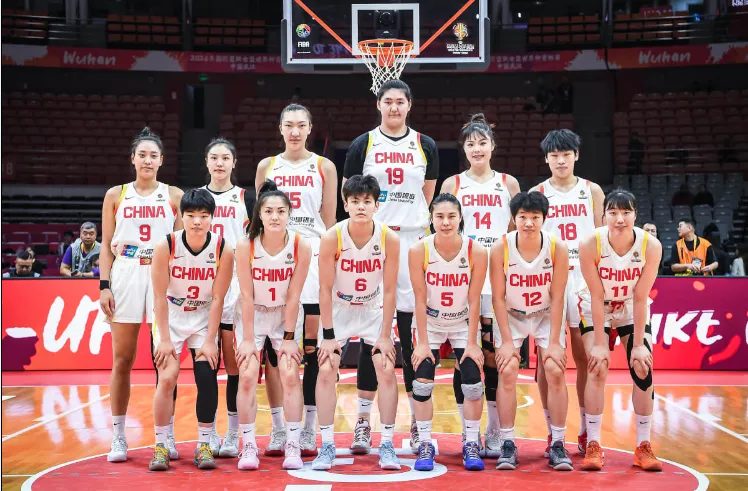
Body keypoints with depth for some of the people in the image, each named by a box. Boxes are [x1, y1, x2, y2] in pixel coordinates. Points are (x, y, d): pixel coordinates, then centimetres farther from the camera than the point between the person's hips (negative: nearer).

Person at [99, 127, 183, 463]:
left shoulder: (174, 196, 7)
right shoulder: (116, 195, 9)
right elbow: (106, 246, 8)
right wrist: (104, 285, -2)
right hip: (125, 275, 1)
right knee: (122, 359, 2)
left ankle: (166, 435, 8)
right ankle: (118, 437, 9)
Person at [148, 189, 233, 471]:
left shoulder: (223, 250, -15)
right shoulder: (166, 246, -18)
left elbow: (217, 298, -11)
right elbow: (160, 296, -13)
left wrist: (210, 341, -12)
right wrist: (164, 339, -14)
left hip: (204, 319, 1)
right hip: (170, 318, -1)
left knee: (207, 378, -10)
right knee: (167, 378, -12)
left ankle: (204, 445, 4)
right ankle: (161, 446, 2)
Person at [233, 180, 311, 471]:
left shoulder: (301, 246, -19)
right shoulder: (246, 246, -21)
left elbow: (293, 297, -15)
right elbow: (247, 296, -16)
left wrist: (288, 337, -11)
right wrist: (248, 338, -14)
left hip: (286, 315, 0)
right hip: (252, 315, 0)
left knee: (290, 375, -7)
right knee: (247, 376, -8)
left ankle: (293, 445, 2)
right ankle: (248, 445, 3)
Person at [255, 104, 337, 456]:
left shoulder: (324, 167, 6)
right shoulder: (267, 166, 10)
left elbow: (330, 221, 5)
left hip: (312, 257, -1)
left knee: (311, 346, 0)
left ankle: (308, 430, 7)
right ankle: (278, 429, 7)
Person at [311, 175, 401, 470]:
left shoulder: (389, 239, -20)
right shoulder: (332, 238, -22)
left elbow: (389, 290, -12)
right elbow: (326, 289, -15)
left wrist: (385, 335, -11)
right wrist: (328, 335, -15)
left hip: (374, 310, 1)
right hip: (338, 310, -1)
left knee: (387, 371, -8)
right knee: (326, 371, -10)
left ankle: (386, 445, 3)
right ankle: (327, 445, 0)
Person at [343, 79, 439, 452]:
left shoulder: (425, 146, 8)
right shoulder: (362, 145, 3)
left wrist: (406, 222, 7)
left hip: (413, 243, 1)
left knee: (413, 335, 4)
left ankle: (418, 422, 11)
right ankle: (363, 421, 9)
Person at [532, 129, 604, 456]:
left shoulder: (592, 191, 7)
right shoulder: (536, 194, 3)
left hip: (584, 278, 1)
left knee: (584, 356, 3)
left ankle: (585, 431, 13)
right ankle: (553, 432, 9)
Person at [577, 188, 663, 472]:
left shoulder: (651, 246, -26)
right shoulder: (590, 244, -29)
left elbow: (640, 298, -21)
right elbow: (597, 296, -24)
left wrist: (638, 345, -19)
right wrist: (599, 343, -22)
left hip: (633, 311, 2)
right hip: (596, 310, -1)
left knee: (643, 369, -7)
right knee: (597, 368, -14)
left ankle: (643, 447, 4)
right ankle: (593, 445, -5)